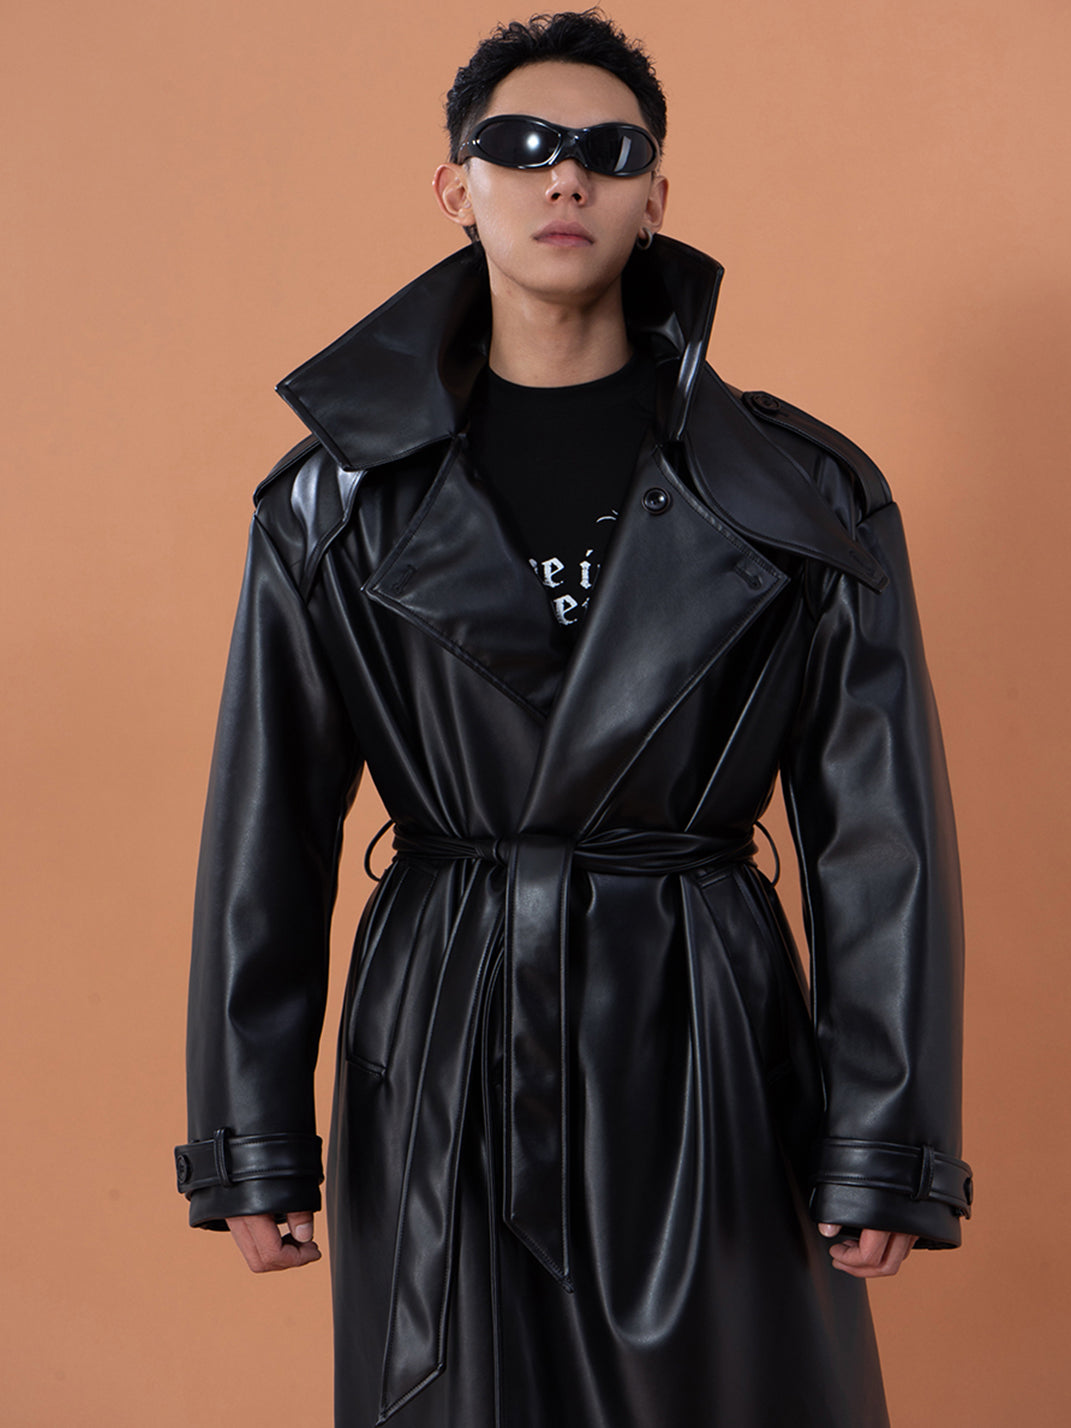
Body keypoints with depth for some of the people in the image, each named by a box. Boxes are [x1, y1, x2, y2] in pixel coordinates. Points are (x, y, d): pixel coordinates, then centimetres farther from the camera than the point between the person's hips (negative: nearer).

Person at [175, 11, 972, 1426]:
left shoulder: (809, 496, -2)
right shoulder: (341, 498, 1)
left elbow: (880, 838, -1)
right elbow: (267, 832, 3)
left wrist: (884, 1153, -4)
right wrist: (255, 1149, 2)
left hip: (706, 1046, 0)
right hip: (441, 1058, 1)